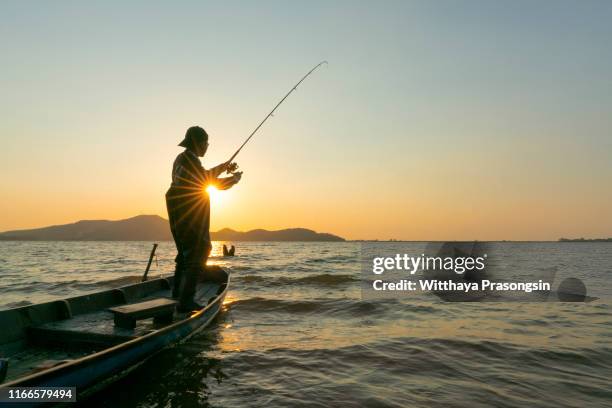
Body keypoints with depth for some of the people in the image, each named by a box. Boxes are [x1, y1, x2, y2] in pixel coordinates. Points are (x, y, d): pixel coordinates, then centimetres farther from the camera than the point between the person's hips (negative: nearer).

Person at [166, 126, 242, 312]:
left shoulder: (181, 159, 15)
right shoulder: (190, 161, -17)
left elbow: (205, 177, 24)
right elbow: (211, 182, -13)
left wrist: (223, 166, 22)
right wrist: (235, 178, 1)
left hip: (179, 217, 11)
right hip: (190, 218, -11)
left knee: (185, 251, 22)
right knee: (196, 256, -7)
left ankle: (178, 293, 34)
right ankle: (186, 301, -8)